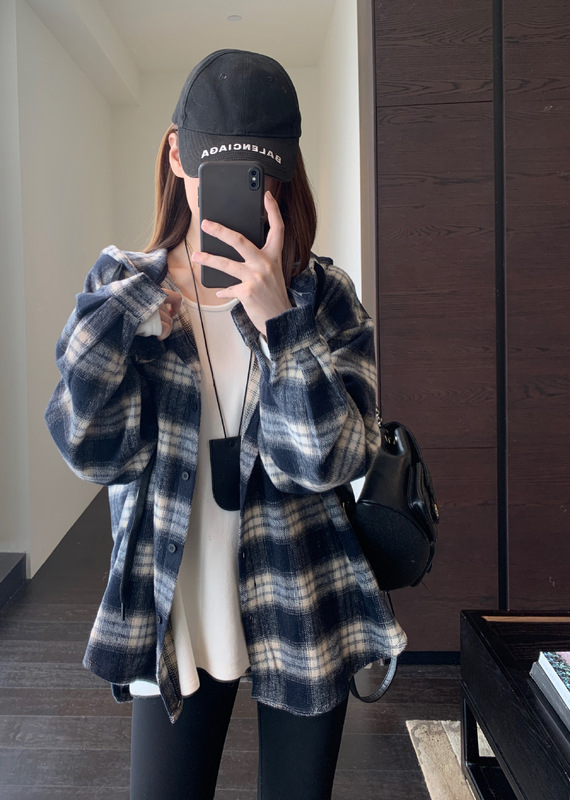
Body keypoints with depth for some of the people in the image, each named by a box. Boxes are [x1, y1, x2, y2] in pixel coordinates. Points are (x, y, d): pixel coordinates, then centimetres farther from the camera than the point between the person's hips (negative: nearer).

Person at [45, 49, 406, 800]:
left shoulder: (324, 294, -6)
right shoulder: (120, 286, -3)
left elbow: (329, 460, -15)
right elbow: (95, 449, -11)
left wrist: (277, 316, -26)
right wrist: (121, 309, -23)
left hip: (303, 616, 0)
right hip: (173, 621, 0)